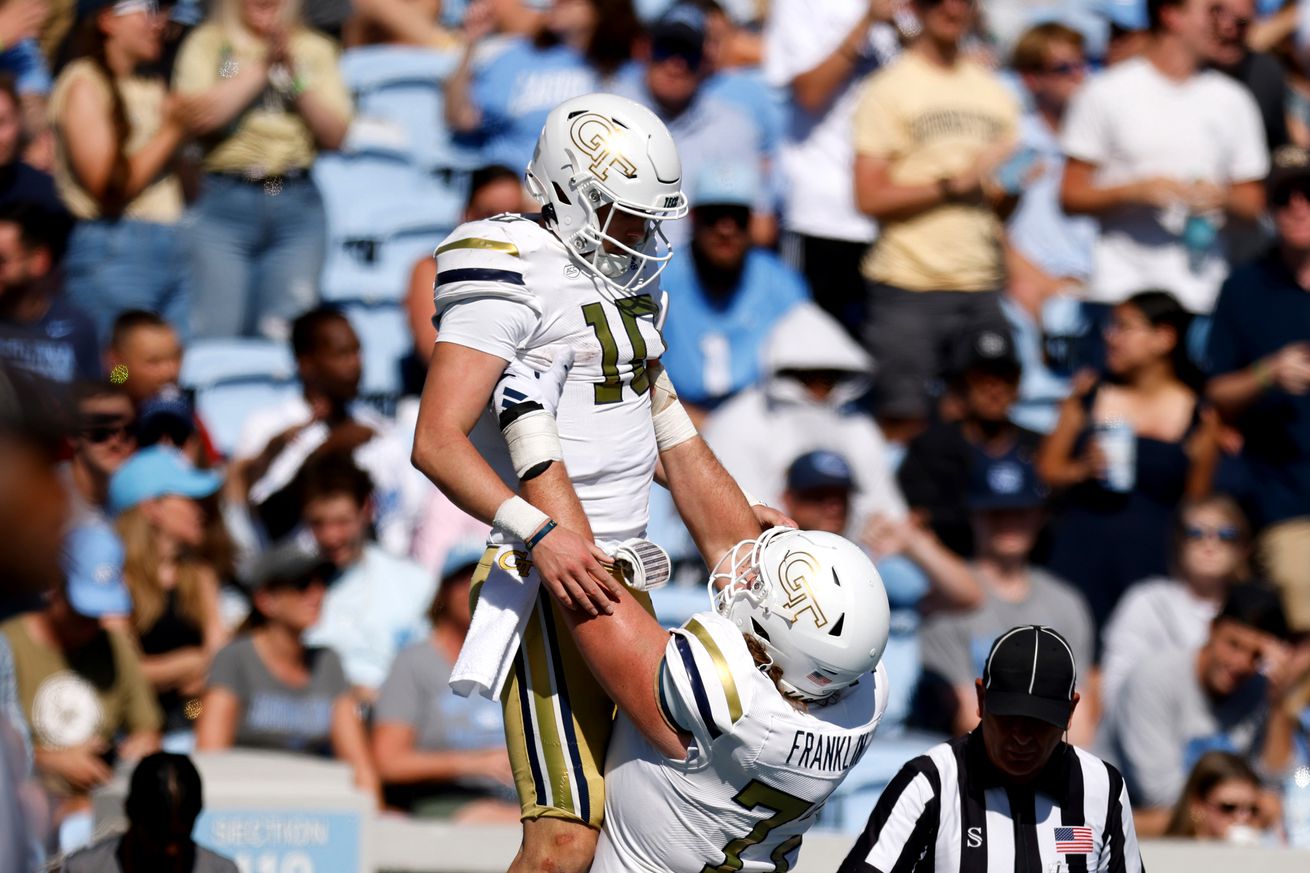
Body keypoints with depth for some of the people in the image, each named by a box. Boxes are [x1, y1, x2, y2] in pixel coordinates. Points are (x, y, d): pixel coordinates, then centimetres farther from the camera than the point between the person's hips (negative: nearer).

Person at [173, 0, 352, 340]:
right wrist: (261, 67, -5)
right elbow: (199, 115, -8)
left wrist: (294, 73, -4)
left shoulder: (314, 50, 15)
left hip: (298, 208, 2)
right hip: (225, 206, -2)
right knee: (214, 334, -11)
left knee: (284, 338, -6)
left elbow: (335, 134, 6)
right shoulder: (207, 44, 9)